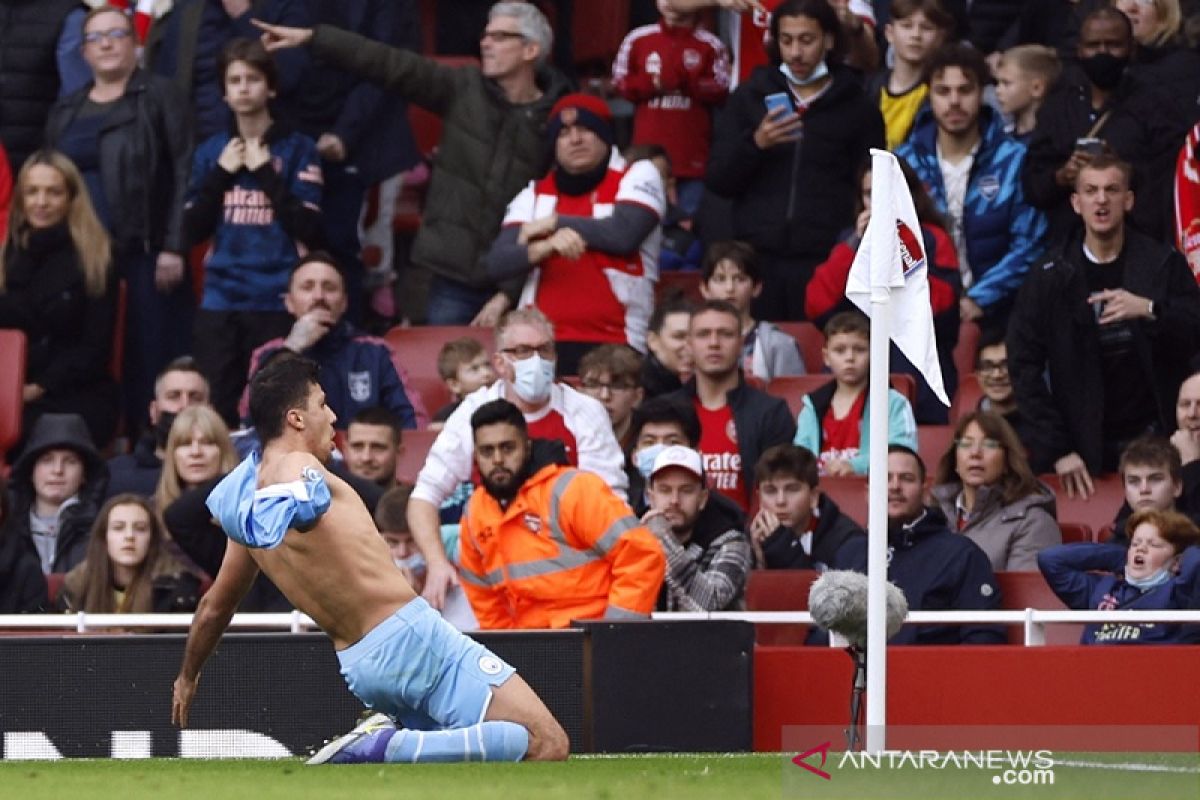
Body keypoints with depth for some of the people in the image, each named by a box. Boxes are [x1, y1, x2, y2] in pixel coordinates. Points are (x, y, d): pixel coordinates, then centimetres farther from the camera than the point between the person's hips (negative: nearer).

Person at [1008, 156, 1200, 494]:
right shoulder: (1050, 279, 1)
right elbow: (1025, 366, -1)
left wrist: (1150, 311, -22)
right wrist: (1057, 450, -8)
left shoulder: (1163, 265, 2)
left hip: (1153, 438, 0)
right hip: (1085, 450, 0)